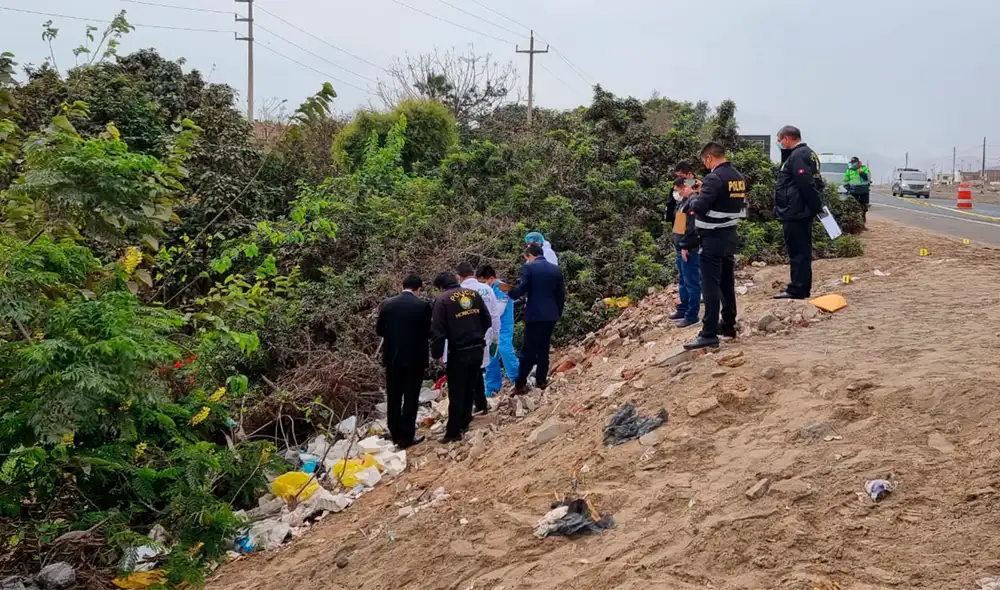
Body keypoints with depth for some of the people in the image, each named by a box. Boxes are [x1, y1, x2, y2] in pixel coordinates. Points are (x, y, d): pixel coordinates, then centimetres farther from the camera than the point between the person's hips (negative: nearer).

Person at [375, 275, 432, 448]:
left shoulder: (386, 304, -2)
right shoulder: (423, 305, -11)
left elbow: (379, 330, 6)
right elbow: (428, 332, -4)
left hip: (392, 357, 3)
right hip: (414, 358, -3)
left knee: (393, 398, 13)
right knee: (410, 398, 4)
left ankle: (396, 434, 21)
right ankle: (407, 437, 5)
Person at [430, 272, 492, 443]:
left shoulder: (443, 299, -8)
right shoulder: (474, 293, 7)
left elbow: (437, 331, -12)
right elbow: (487, 321, 11)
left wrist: (437, 353, -1)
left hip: (459, 352, -5)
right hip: (478, 349, 5)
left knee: (456, 393, 1)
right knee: (469, 388, 19)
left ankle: (453, 432, 3)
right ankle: (464, 423, 29)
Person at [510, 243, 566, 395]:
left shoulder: (528, 267, -7)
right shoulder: (556, 269, 9)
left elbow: (522, 289, -14)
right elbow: (561, 294, 11)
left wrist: (511, 292, 6)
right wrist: (558, 313, 20)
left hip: (534, 314, -5)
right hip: (551, 314, 5)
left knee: (528, 349, -1)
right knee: (543, 348, 15)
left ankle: (520, 384, -1)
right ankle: (541, 380, 16)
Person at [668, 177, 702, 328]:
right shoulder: (683, 201, 16)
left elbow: (692, 227, -22)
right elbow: (670, 216, 28)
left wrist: (685, 246, -21)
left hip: (690, 249, -10)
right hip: (681, 248, 10)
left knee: (692, 282, -4)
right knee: (683, 281, 18)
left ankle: (692, 315, 1)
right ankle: (684, 309, 29)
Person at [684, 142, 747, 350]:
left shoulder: (714, 178, -18)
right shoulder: (739, 177, 9)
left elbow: (699, 207, -25)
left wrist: (693, 200, -2)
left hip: (713, 239, -9)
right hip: (730, 236, 9)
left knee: (711, 285, -8)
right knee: (727, 283, 17)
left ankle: (709, 334, -8)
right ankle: (728, 325, 25)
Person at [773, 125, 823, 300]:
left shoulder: (797, 156, -17)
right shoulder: (807, 153, 17)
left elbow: (806, 185, -24)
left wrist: (816, 206, -18)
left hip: (795, 213, -10)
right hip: (802, 212, 10)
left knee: (797, 252, -5)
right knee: (802, 251, 14)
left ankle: (797, 289, -1)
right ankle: (802, 289, 22)